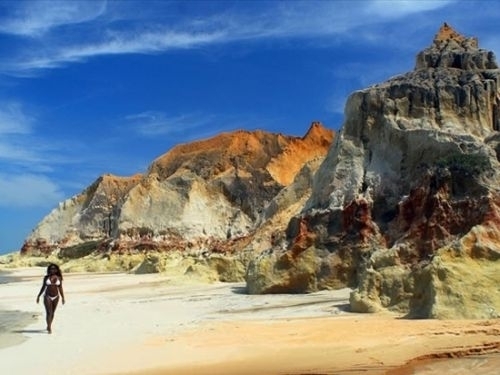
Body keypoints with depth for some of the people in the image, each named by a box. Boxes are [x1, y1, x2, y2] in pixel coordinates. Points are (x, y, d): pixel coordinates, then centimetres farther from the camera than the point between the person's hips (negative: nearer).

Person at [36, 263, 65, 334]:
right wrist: (38, 296, 7)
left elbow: (60, 288, 2)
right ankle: (49, 328, -12)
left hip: (56, 297, 2)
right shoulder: (46, 277, -1)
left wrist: (63, 297, -2)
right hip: (47, 297, -2)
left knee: (52, 313, 12)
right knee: (48, 312, -11)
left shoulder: (59, 278, -1)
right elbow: (43, 287, 7)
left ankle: (49, 326, 31)